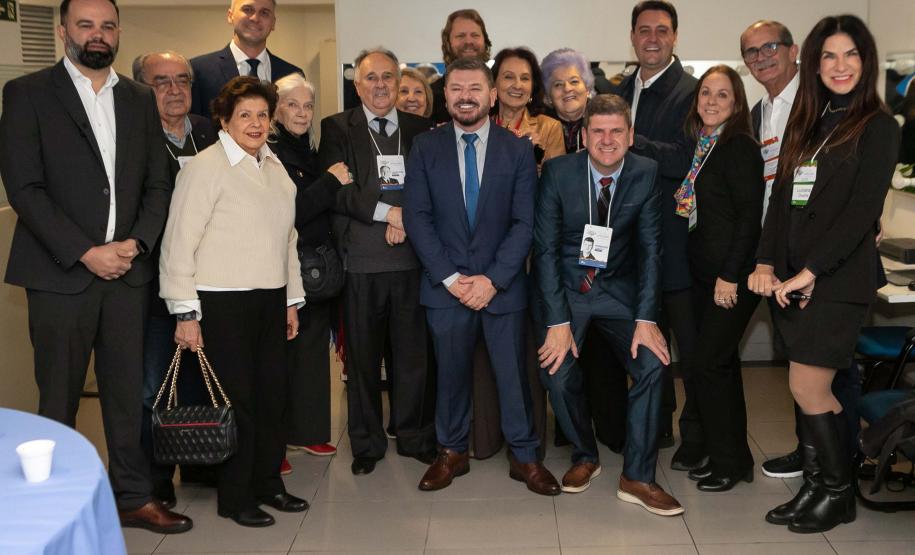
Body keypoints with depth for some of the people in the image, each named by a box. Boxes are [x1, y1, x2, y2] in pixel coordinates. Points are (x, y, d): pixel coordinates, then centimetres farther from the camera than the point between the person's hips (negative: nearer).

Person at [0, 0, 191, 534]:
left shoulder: (140, 99, 12)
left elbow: (158, 183, 11)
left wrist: (136, 242, -6)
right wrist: (85, 252, -14)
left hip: (128, 271, 4)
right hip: (61, 274, -3)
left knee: (128, 393, 9)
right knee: (59, 400, 6)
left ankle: (134, 496, 20)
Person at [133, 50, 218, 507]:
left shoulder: (209, 133, 8)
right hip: (155, 279, -5)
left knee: (200, 377, 18)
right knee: (153, 386, 4)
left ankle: (198, 463, 35)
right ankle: (155, 481, 18)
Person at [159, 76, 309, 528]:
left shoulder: (275, 168, 13)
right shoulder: (206, 166, -9)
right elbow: (180, 241, -12)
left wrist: (291, 300, 17)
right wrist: (185, 313, -14)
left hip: (270, 299, 6)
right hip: (222, 303, -6)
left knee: (272, 393, 9)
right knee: (236, 397, 0)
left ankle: (267, 482, 26)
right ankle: (234, 497, 15)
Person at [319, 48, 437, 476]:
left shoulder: (421, 129, 12)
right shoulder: (337, 129, 6)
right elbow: (338, 190, -5)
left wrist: (409, 219, -9)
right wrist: (388, 211, -14)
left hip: (411, 258, 2)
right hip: (360, 260, -1)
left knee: (412, 352, 6)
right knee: (362, 356, 6)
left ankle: (414, 436, 22)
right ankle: (366, 444, 20)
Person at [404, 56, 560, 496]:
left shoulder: (518, 150, 1)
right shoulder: (425, 148, 3)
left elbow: (524, 223, -3)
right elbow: (417, 217, -2)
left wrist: (493, 279, -12)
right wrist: (450, 277, -10)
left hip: (502, 285, 0)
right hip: (445, 286, 1)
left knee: (513, 372, 5)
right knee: (451, 372, 9)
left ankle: (524, 456, 20)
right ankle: (452, 452, 25)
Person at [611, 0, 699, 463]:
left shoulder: (692, 91, -9)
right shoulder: (621, 92, 13)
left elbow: (689, 160, -20)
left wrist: (632, 143, -25)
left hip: (677, 241, -7)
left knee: (690, 344, 2)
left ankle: (696, 436, 15)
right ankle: (657, 423, 32)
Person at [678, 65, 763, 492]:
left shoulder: (739, 145, -11)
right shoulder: (703, 145, 14)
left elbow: (750, 215, -16)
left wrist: (730, 276, -18)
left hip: (732, 277, -9)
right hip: (704, 274, 9)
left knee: (708, 365, -6)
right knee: (722, 364, 13)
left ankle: (727, 463, 8)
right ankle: (735, 457, 24)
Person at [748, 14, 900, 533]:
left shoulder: (878, 127, -3)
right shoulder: (806, 123, 15)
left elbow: (863, 210, -12)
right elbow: (782, 196, 10)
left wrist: (810, 271, -16)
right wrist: (766, 263, -3)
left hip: (839, 279, -5)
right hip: (792, 278, 5)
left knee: (807, 389, -5)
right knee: (816, 392, 9)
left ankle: (838, 493, 13)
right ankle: (817, 485, 20)